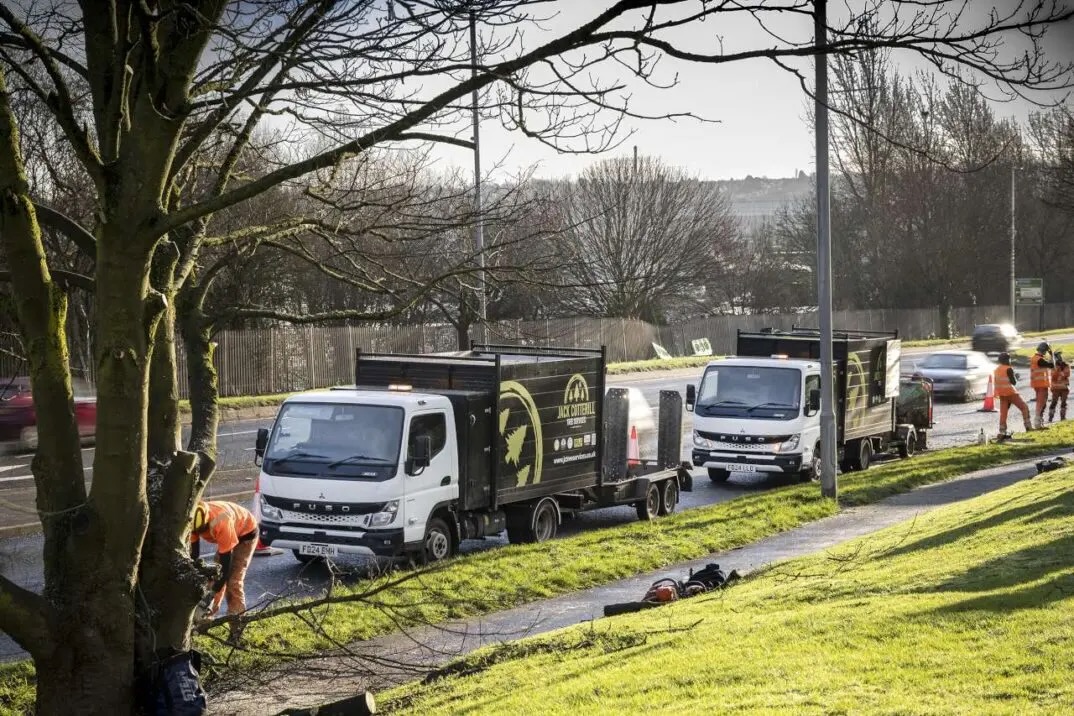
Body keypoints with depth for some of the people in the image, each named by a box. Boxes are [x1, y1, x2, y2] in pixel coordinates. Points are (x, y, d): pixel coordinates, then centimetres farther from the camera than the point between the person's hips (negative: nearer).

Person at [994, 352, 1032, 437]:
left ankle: (1002, 431, 0)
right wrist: (1016, 378, 7)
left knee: (1003, 412, 7)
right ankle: (1028, 426, 0)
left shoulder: (996, 370, 10)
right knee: (1024, 407, 5)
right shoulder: (1008, 369, -12)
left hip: (1001, 394, 7)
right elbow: (1014, 382, -12)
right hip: (1010, 393, -7)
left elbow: (995, 382, 15)